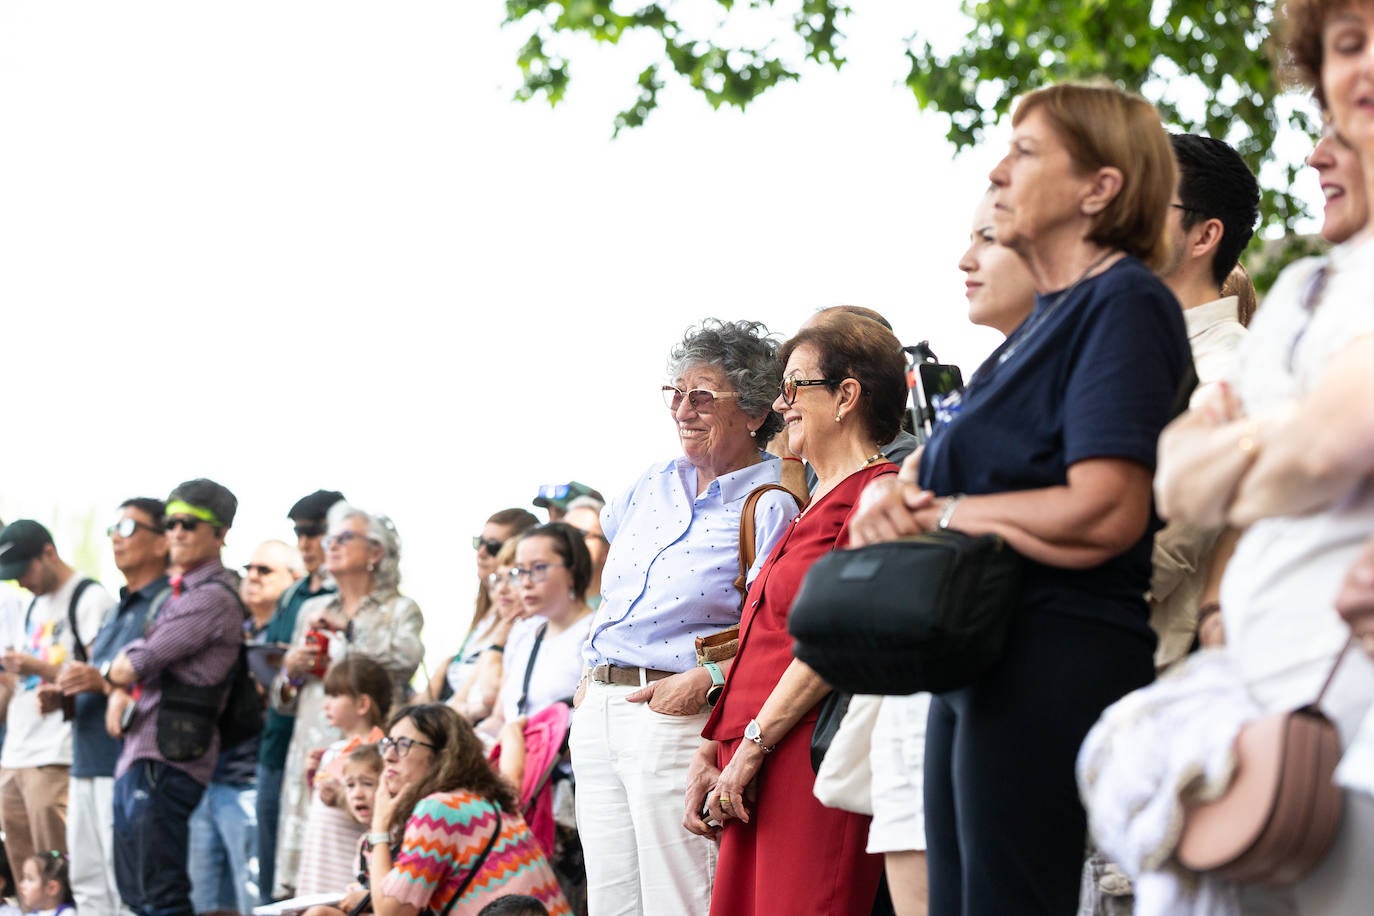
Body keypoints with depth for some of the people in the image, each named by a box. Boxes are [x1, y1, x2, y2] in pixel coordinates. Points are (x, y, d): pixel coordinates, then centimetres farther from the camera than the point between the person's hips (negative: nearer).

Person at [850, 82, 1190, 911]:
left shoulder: (1125, 304, -9)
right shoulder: (1047, 319, 20)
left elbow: (1105, 513, -21)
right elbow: (934, 464, 23)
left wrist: (939, 514, -9)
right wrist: (896, 494, -2)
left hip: (1057, 656, -10)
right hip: (980, 657, 10)